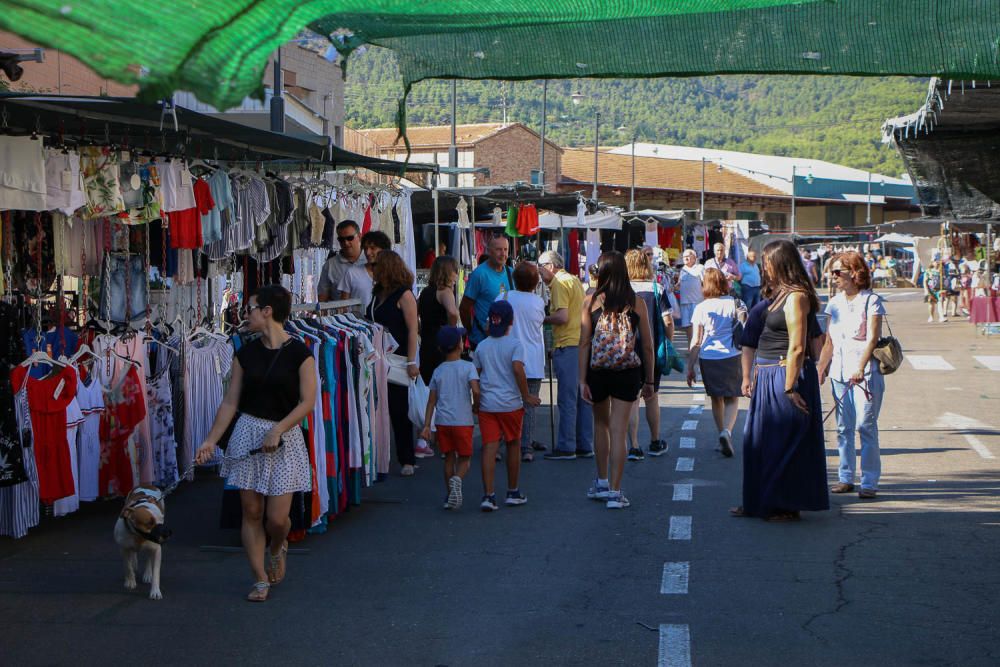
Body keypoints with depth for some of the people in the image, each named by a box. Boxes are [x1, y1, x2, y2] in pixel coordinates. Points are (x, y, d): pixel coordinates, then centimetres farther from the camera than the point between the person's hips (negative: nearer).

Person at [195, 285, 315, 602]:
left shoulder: (299, 353, -7)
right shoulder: (246, 354, 6)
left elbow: (307, 401, -10)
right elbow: (231, 401, 7)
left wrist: (277, 430, -19)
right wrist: (211, 440, 1)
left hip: (285, 436, -4)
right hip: (247, 432, 4)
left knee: (277, 517, -6)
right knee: (251, 512, 3)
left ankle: (277, 549, 29)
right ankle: (260, 579, 14)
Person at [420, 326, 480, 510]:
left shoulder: (438, 371, 7)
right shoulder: (468, 367, -4)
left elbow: (431, 401, 6)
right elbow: (475, 390, -17)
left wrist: (426, 426, 7)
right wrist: (476, 406, 3)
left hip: (443, 421, 3)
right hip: (463, 421, -3)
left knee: (449, 458, 14)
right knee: (464, 458, 6)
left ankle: (449, 495, 14)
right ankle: (457, 479, -24)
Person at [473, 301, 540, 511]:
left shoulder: (482, 346, 7)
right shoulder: (514, 345, -5)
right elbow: (517, 368, -19)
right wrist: (526, 395, -11)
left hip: (486, 404, 2)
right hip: (510, 403, -2)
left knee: (489, 447, -2)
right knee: (513, 445, 13)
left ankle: (488, 495, -12)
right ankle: (512, 492, 22)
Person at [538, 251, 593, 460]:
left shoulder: (560, 283, -9)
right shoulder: (575, 280, 19)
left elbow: (562, 317, -19)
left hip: (568, 346, -9)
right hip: (582, 344, 9)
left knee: (567, 398, -6)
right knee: (582, 398, 11)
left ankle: (565, 447, -4)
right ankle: (584, 446, 14)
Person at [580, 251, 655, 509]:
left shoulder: (591, 302, -3)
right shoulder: (636, 303, -2)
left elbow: (584, 343, -5)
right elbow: (647, 345, 1)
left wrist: (583, 380, -2)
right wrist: (649, 380, 11)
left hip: (597, 372, 1)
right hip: (628, 373, -1)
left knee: (601, 423, 22)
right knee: (618, 431, 0)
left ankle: (602, 482, 29)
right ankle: (614, 491, -2)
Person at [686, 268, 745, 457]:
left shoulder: (701, 308, -2)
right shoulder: (735, 304, -1)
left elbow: (696, 341, -3)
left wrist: (690, 367, 2)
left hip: (708, 358, 0)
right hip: (731, 356, 0)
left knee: (716, 399, 16)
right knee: (732, 399, 6)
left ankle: (722, 434, 22)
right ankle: (727, 431, -18)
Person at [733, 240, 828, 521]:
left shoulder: (796, 297, -17)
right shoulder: (780, 294, 14)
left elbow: (797, 348, -21)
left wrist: (789, 388, -23)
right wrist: (755, 377, 17)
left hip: (786, 377, -10)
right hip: (769, 377, 10)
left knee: (782, 443, -1)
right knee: (761, 441, 14)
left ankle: (787, 506, 9)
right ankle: (759, 502, 23)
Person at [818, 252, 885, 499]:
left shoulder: (871, 301, -6)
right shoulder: (835, 303, 13)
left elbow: (872, 338, -15)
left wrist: (860, 368, -25)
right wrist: (820, 371, 13)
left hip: (865, 371, -6)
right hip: (839, 372, 6)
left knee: (866, 425, -8)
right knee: (843, 427, 8)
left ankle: (869, 481, -4)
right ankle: (846, 478, 14)